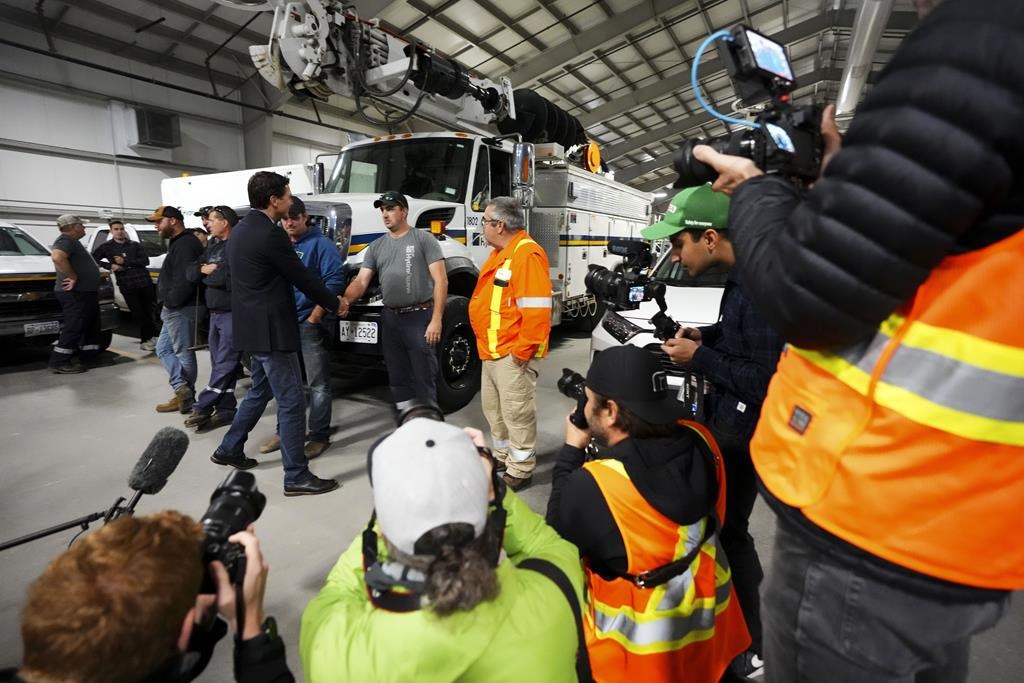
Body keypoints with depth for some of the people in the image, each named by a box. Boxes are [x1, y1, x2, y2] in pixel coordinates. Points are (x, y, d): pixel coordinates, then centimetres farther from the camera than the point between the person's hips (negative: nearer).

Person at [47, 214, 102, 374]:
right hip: (76, 294, -11)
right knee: (74, 328, -8)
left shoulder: (73, 242, 20)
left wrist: (95, 271, 20)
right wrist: (73, 277, -26)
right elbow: (57, 257, -33)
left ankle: (89, 357, 23)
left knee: (91, 326, 16)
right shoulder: (66, 241, -13)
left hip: (85, 292, 11)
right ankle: (59, 362, -3)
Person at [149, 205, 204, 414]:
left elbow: (185, 280, -26)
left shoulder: (186, 244, -17)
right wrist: (168, 303, 14)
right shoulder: (178, 243, 18)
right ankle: (182, 390, 11)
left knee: (184, 353, -2)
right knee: (163, 349, 14)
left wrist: (170, 302, -15)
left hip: (180, 309, -11)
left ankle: (186, 396, 8)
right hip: (175, 309, 11)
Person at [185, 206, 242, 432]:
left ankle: (202, 407, 1)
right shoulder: (213, 245, 18)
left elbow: (230, 278, -22)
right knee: (219, 363, 10)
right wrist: (204, 269, -7)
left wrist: (207, 274, -4)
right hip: (214, 312, 9)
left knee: (224, 365, -4)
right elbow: (191, 272, 15)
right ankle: (225, 410, 16)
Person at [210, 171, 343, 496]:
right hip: (271, 329, -10)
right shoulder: (270, 233, -18)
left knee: (260, 391, 25)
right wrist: (335, 303, 2)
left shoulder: (240, 230, 13)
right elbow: (302, 278, -13)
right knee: (291, 401, -4)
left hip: (253, 325, 10)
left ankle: (229, 449, 37)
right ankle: (297, 476, 4)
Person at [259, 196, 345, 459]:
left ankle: (319, 436, 6)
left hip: (311, 323, -7)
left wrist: (315, 317, -17)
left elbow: (334, 281, -14)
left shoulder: (321, 244, -5)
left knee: (318, 383, -2)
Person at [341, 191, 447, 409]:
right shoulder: (376, 246, 13)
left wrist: (436, 319, -17)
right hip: (390, 319, 6)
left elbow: (440, 280, -9)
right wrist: (345, 300, -16)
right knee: (397, 379, 14)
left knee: (424, 379, -1)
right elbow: (361, 280, 6)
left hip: (419, 317, -6)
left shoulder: (424, 239, -2)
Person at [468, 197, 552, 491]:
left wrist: (523, 350, -21)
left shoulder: (527, 254, -19)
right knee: (493, 409, 20)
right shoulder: (500, 253, 15)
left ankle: (520, 470, 17)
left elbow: (536, 309, -25)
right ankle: (501, 458, 37)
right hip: (492, 350, 11)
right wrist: (486, 343, 19)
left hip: (512, 353, -10)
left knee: (516, 413, 1)